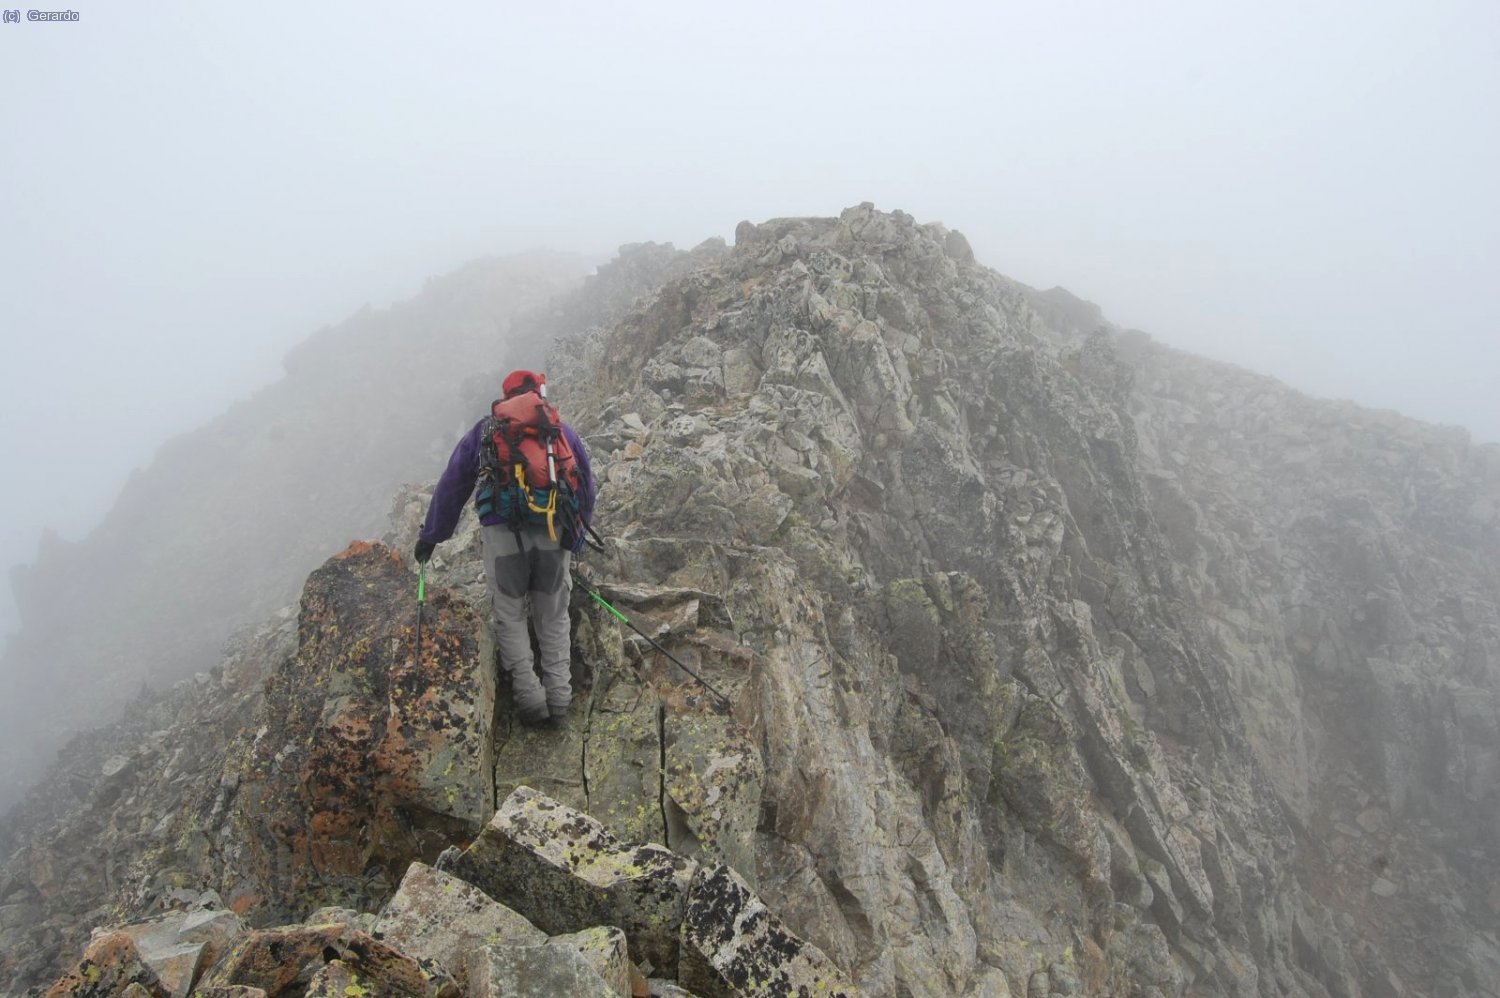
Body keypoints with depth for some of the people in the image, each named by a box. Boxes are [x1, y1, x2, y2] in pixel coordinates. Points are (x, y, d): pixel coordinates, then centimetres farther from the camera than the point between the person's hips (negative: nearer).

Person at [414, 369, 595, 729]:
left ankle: (530, 699, 4)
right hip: (554, 534, 1)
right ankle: (559, 698, 9)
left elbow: (452, 485, 16)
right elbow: (586, 486, 16)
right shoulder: (561, 429, 15)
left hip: (503, 533, -1)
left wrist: (430, 535, 23)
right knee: (554, 619, 12)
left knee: (511, 618, 10)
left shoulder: (484, 431, 14)